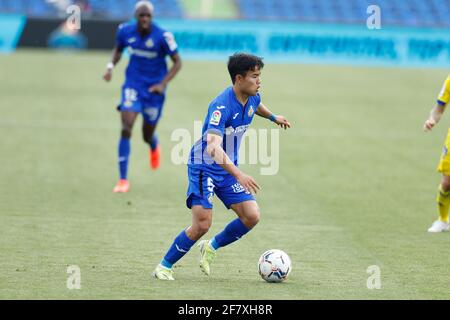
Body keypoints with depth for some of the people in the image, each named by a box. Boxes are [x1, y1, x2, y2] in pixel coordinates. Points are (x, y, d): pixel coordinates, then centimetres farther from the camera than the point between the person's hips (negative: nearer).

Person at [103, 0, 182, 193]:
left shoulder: (162, 36, -19)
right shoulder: (125, 31, -8)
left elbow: (177, 62, -9)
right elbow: (118, 49, 14)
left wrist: (163, 84, -20)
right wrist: (111, 66, -4)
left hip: (154, 89, -1)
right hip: (133, 86, 1)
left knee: (148, 136, 12)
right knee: (126, 129, -17)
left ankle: (154, 147, 55)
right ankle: (123, 180, -10)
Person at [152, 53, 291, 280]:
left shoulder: (252, 98, -2)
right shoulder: (222, 106, -28)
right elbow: (213, 148, -40)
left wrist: (273, 117, 43)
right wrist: (239, 175, -48)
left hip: (228, 168, 8)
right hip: (204, 167, -8)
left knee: (251, 216, -6)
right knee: (202, 225, -16)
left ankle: (211, 247, 17)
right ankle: (164, 267, 2)